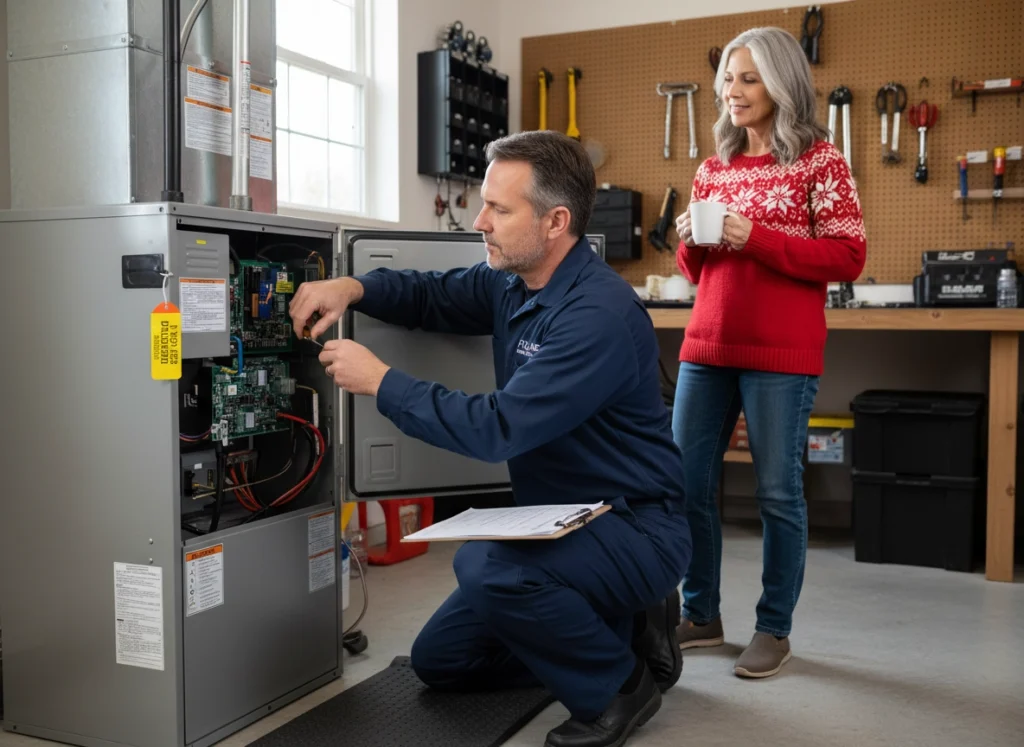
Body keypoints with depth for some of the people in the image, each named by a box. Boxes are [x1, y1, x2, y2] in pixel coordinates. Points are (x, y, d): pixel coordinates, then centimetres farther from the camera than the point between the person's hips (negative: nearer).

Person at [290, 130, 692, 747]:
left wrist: (381, 381, -23)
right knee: (439, 660, 12)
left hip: (635, 528, -9)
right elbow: (434, 295, 15)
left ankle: (619, 681, -9)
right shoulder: (513, 281, 1)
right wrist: (354, 287, -5)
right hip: (559, 523, 9)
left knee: (487, 567, -36)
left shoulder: (600, 313, -27)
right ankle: (617, 625, 18)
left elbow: (499, 427, -32)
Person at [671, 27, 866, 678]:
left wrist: (756, 239, -15)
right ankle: (701, 615, 23)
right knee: (686, 484, 6)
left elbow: (849, 258, -7)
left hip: (782, 354, -5)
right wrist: (691, 242, -2)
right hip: (706, 348, 6)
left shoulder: (819, 158, 0)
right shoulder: (713, 168, 15)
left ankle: (775, 630, 16)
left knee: (778, 492, 1)